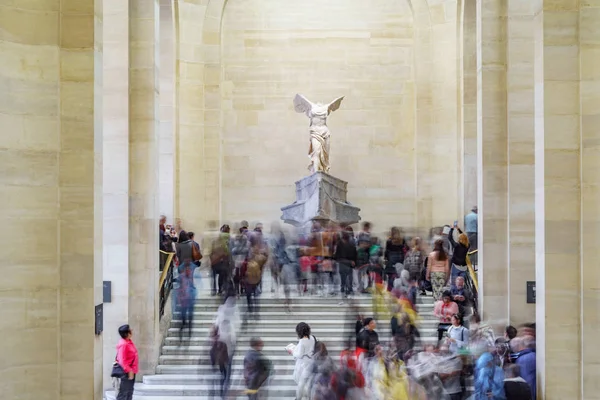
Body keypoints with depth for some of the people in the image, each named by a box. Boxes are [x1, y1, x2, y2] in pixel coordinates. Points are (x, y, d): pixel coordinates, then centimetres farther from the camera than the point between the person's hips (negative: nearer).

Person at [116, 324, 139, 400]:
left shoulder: (129, 342, 9)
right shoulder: (123, 344, -21)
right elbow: (122, 360, -24)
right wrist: (129, 371, -23)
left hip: (131, 371, 10)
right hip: (127, 372, -10)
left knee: (130, 392, 16)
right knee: (123, 392, -5)